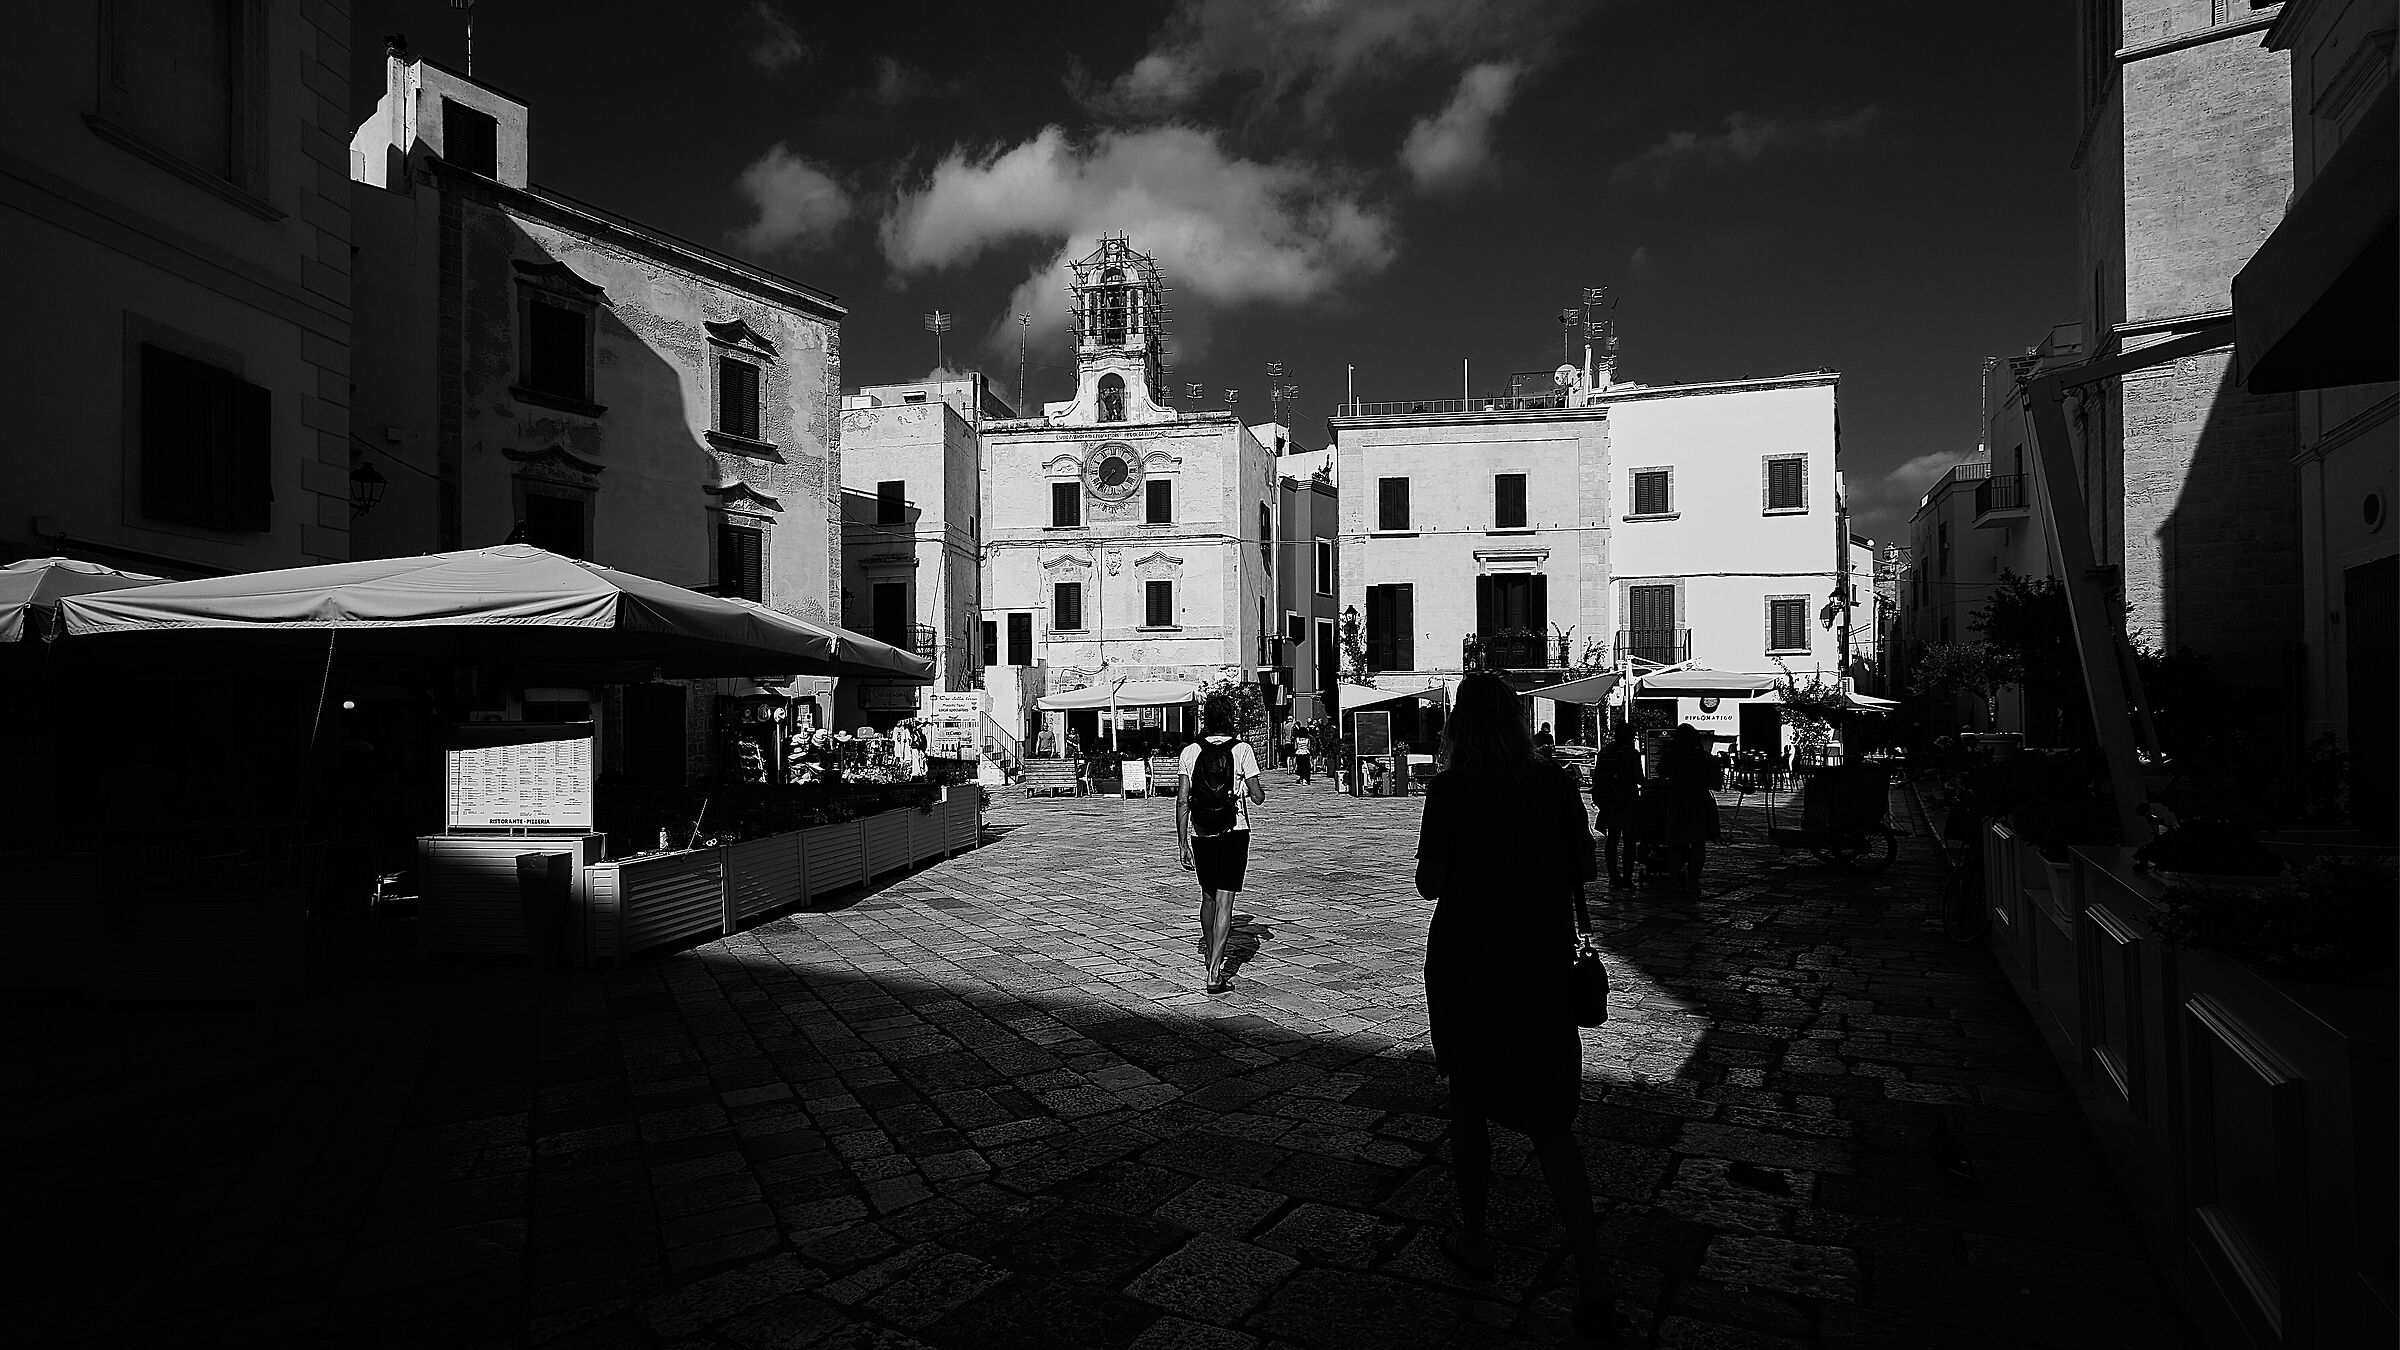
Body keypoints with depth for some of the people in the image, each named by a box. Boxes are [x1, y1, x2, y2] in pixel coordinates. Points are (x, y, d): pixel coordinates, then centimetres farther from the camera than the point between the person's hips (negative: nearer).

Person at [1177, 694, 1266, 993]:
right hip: (1234, 833, -2)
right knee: (1224, 902, -3)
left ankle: (1211, 952, 38)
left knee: (1208, 896, 20)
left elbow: (1182, 801, -3)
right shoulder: (1242, 750, -6)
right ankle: (1215, 972, -11)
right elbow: (1258, 797, -8)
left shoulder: (1190, 752, -1)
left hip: (1201, 834, 3)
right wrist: (1259, 790, 16)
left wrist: (1183, 843, 2)